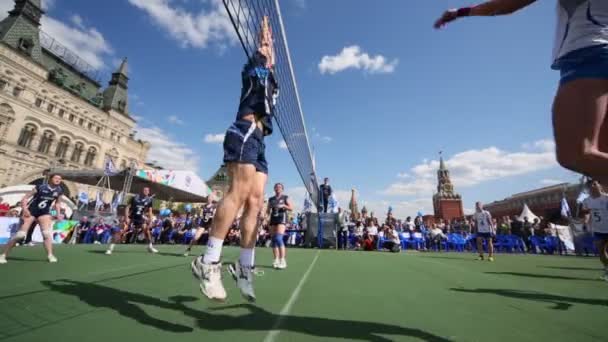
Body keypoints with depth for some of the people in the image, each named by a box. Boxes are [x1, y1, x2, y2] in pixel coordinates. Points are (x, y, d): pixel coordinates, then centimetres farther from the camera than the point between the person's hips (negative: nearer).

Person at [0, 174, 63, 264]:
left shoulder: (59, 191, -3)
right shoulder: (40, 187, -15)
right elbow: (25, 198, -11)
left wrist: (58, 214, 1)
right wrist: (24, 209, -24)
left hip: (44, 213, 3)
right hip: (30, 211, -3)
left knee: (47, 234, -10)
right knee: (21, 234, -6)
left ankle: (50, 255, -8)